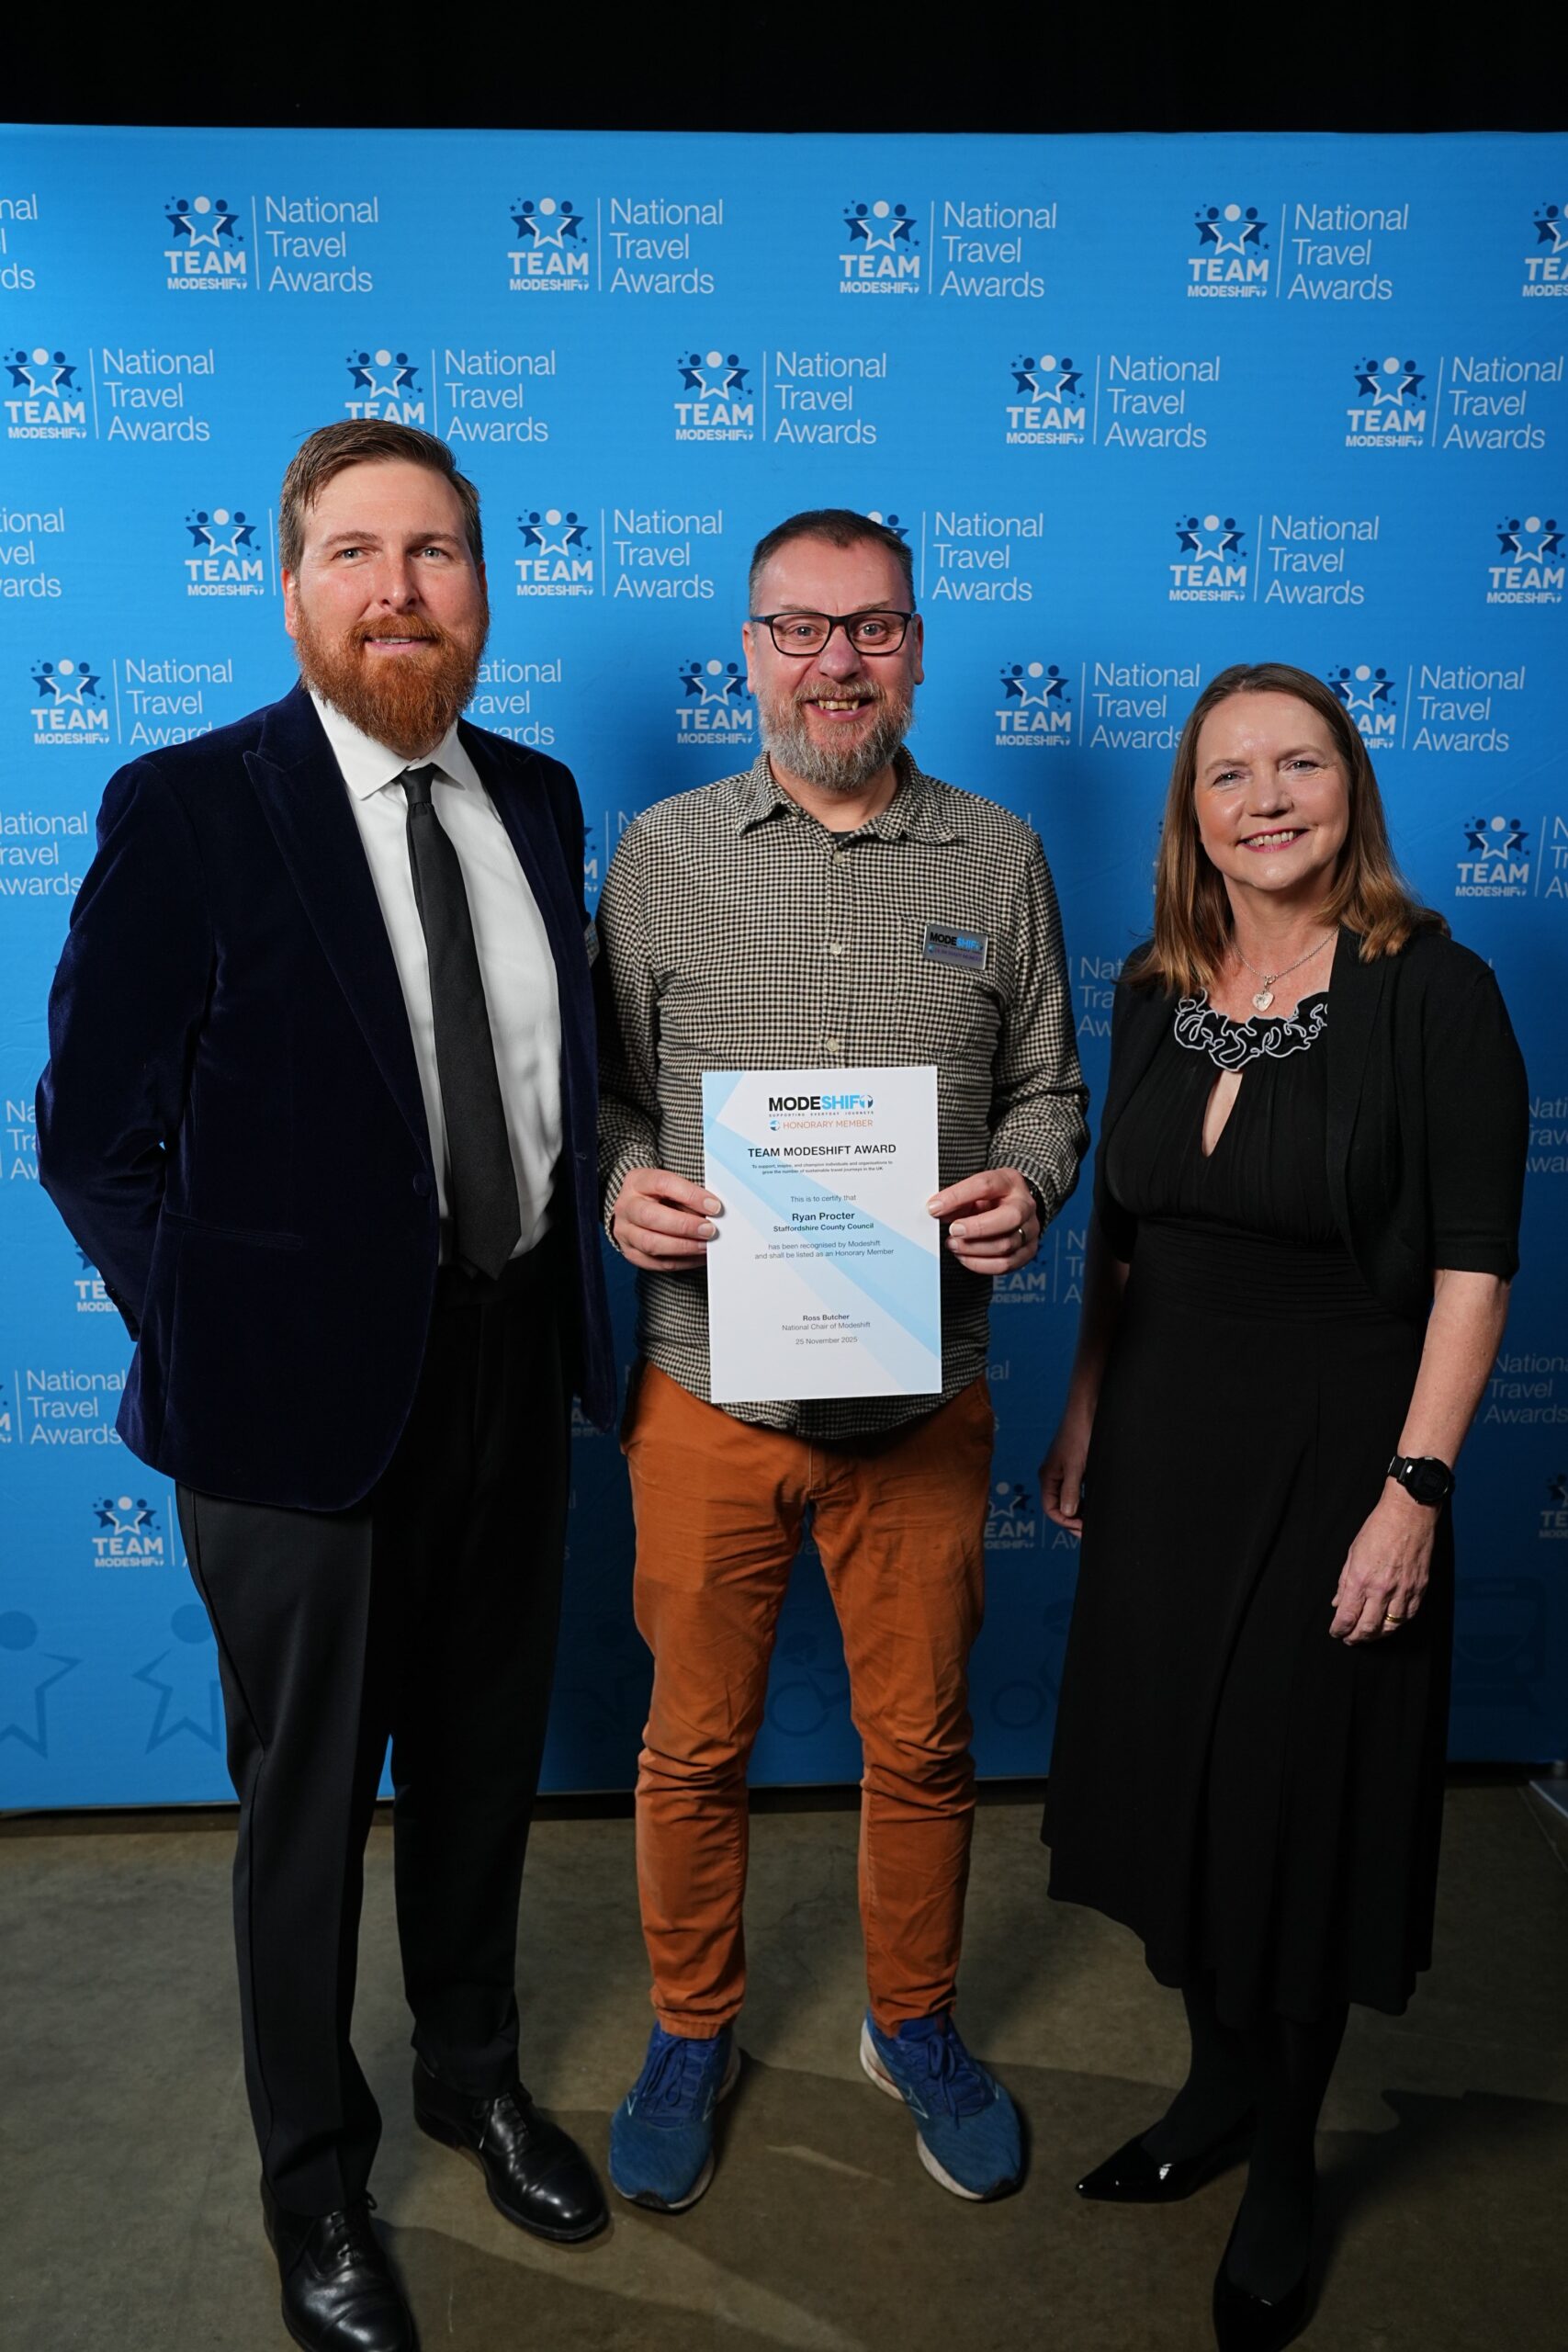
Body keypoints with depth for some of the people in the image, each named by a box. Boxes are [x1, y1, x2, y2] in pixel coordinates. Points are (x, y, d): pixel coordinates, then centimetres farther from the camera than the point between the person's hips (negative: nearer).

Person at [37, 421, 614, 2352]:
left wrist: (573, 1246, 4)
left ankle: (475, 2073, 49)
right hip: (305, 1397, -5)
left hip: (514, 1370, 5)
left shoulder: (538, 798, 5)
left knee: (483, 1761, 22)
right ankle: (313, 2171, 41)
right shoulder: (187, 810, -12)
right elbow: (93, 1134, -9)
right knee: (309, 1797, 15)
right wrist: (219, 1346, -10)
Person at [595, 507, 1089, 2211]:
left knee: (921, 1738, 15)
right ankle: (692, 2033, 38)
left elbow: (1045, 1087, 9)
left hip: (922, 1397, 1)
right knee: (695, 1740, 13)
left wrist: (1027, 1191, -12)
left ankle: (913, 2023, 41)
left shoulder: (998, 859, 4)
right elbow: (607, 1082, 6)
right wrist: (625, 1186, -14)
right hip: (708, 1388, 0)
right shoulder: (659, 853, 2)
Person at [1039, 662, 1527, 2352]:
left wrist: (1414, 1486, -16)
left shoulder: (1433, 991, -11)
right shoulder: (1155, 990, 4)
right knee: (1169, 1774, 16)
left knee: (1300, 1798, 8)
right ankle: (1216, 2083, 41)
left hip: (1331, 1451, -5)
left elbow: (1473, 1262, -12)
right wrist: (1083, 1423, 11)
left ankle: (1284, 2166, 32)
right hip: (1163, 1447, 5)